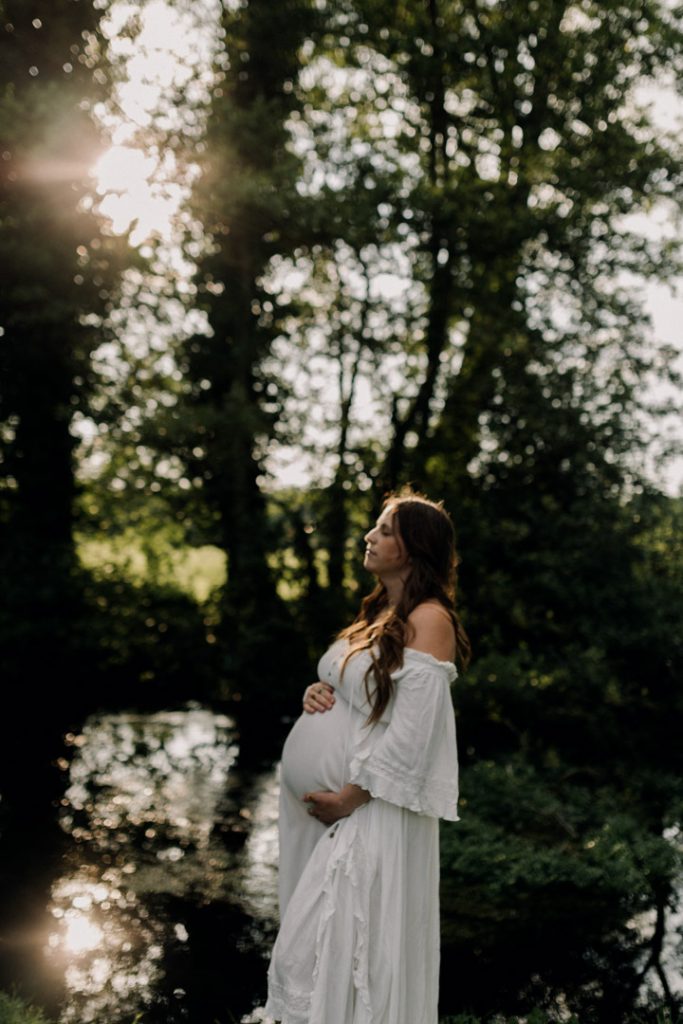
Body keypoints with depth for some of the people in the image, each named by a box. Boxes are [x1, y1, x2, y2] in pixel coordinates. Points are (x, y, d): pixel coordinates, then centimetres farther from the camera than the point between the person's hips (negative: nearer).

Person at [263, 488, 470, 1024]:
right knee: (313, 939, 13)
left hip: (371, 806, -8)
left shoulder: (429, 620, -13)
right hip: (325, 800, 9)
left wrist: (351, 795, -16)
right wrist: (318, 693, 3)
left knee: (340, 942, -6)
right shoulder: (380, 612, 14)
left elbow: (412, 730, -18)